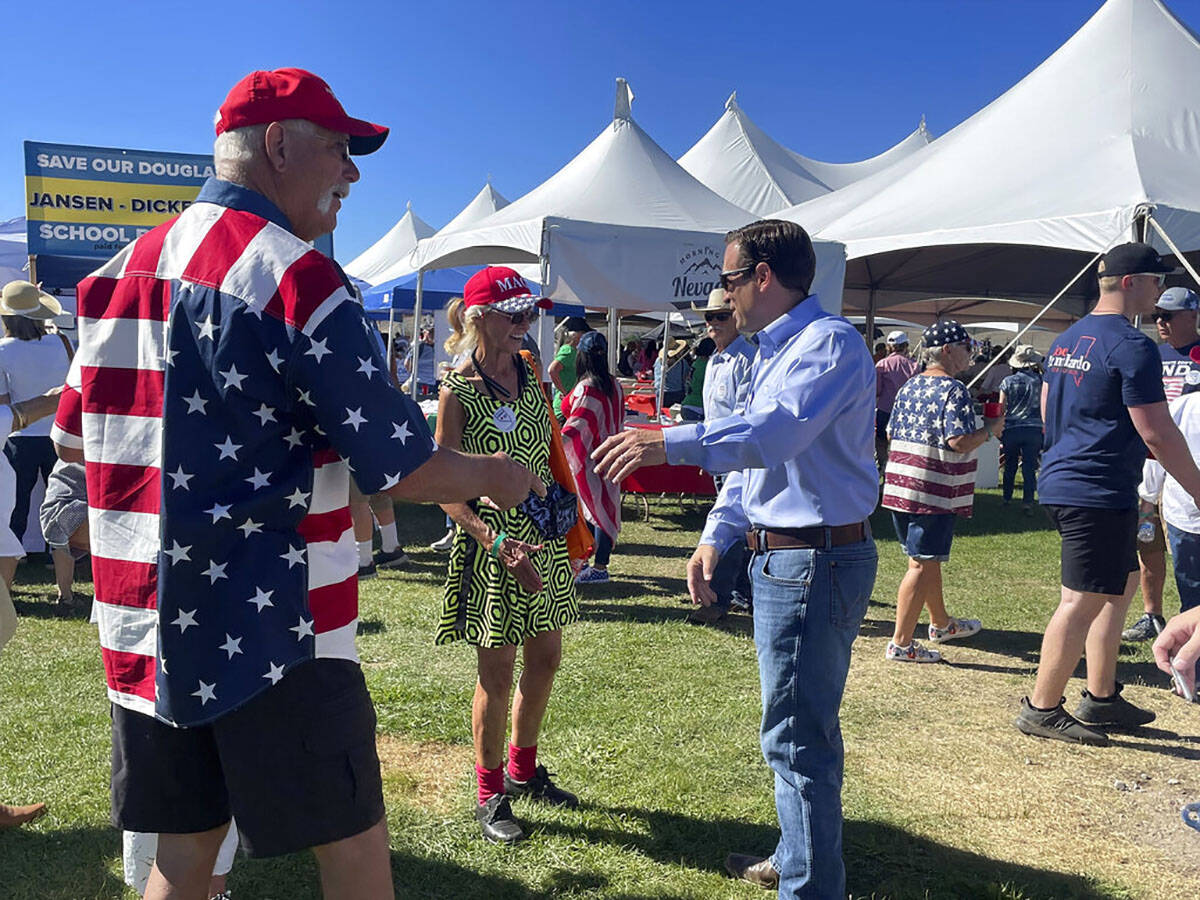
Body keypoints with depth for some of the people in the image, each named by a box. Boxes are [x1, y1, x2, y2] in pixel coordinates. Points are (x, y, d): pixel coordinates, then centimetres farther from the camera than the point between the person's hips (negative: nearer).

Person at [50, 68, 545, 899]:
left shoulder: (121, 271, 10)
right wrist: (499, 478, 2)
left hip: (144, 634, 8)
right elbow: (403, 469, -16)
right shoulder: (294, 276, -15)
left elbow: (72, 440, 19)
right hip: (271, 639, -8)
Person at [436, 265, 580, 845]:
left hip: (542, 535, 7)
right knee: (497, 675, 3)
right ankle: (490, 794, 23)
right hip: (489, 541, -7)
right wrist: (498, 543, -24)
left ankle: (523, 769, 36)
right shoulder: (458, 390, -13)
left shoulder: (529, 371, 6)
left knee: (545, 659, 15)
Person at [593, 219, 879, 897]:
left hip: (815, 561, -11)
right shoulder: (776, 351, 17)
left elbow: (776, 431, -32)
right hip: (784, 556, 11)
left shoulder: (831, 342, -15)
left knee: (797, 738, -3)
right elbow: (753, 451, 19)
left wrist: (670, 443, -35)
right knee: (806, 725, 22)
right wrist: (717, 537, 11)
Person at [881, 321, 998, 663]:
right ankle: (901, 643, 0)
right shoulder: (953, 389, -13)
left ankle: (941, 624, 40)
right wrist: (990, 430, -4)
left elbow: (891, 434, 15)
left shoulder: (909, 386, 12)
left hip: (900, 485, 9)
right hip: (935, 492, -8)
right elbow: (960, 442, -21)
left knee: (927, 558, 22)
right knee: (923, 565, -3)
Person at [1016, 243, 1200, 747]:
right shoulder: (1132, 346, -15)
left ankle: (1102, 699, 26)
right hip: (1100, 493, -10)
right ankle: (1042, 710, 7)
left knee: (1122, 583, 20)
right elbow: (1158, 432, -16)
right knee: (1083, 602, -2)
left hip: (1061, 482, 10)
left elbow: (1048, 413, 22)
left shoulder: (1066, 340, 14)